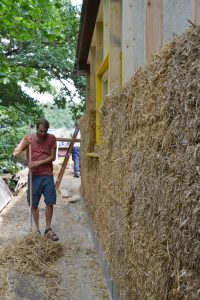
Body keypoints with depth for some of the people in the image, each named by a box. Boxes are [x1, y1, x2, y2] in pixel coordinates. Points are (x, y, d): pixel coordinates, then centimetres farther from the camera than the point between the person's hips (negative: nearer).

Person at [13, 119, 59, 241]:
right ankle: (37, 229, 21)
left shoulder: (51, 138, -3)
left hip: (48, 176, 0)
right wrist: (25, 143, -23)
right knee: (34, 204, 5)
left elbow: (53, 157, -3)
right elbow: (15, 154, -7)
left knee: (50, 203, 2)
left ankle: (48, 229, 17)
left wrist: (38, 163, -15)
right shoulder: (28, 138, -3)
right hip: (34, 176, 0)